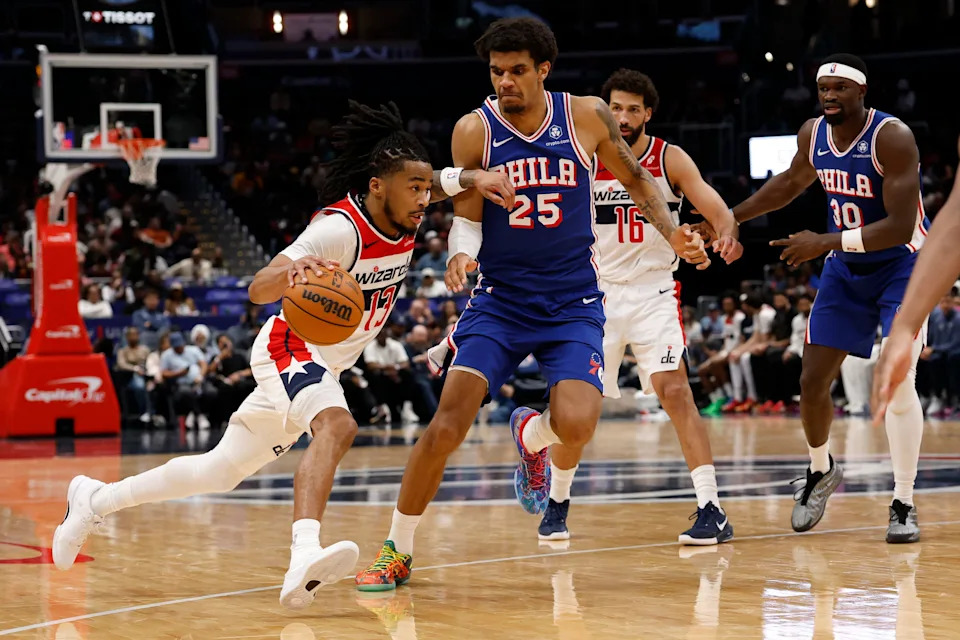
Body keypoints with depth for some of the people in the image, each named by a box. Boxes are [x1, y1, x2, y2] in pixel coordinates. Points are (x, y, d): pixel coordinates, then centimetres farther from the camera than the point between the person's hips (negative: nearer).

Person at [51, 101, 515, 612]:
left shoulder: (407, 215, -5)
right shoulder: (339, 229, -27)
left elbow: (439, 181, 17)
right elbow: (257, 290, -33)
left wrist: (473, 178, -4)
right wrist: (289, 272, -55)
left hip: (328, 362, 8)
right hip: (293, 347, -8)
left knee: (220, 471, 13)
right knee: (337, 425, -38)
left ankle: (97, 499, 27)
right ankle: (304, 557, -56)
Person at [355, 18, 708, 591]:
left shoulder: (588, 116, -3)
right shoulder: (474, 130, -5)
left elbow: (638, 180, 12)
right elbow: (466, 219, -1)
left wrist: (672, 232, -4)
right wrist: (462, 255, -23)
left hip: (573, 303, 0)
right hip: (500, 300, 0)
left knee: (576, 428, -22)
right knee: (448, 424, -16)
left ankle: (531, 433, 18)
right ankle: (397, 551, 2)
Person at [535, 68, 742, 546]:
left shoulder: (670, 159, -5)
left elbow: (713, 205, -18)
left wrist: (727, 234, -40)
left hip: (655, 293, -2)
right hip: (599, 292, 2)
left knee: (674, 389, -18)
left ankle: (712, 510, -18)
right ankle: (557, 504, 24)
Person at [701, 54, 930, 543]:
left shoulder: (891, 137, -26)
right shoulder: (813, 134, -6)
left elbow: (901, 228, -30)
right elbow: (790, 182, 17)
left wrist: (826, 243, -33)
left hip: (901, 265, -6)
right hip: (846, 269, 6)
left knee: (898, 380, -19)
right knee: (812, 381, 4)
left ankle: (903, 505, -10)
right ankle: (821, 472, 32)